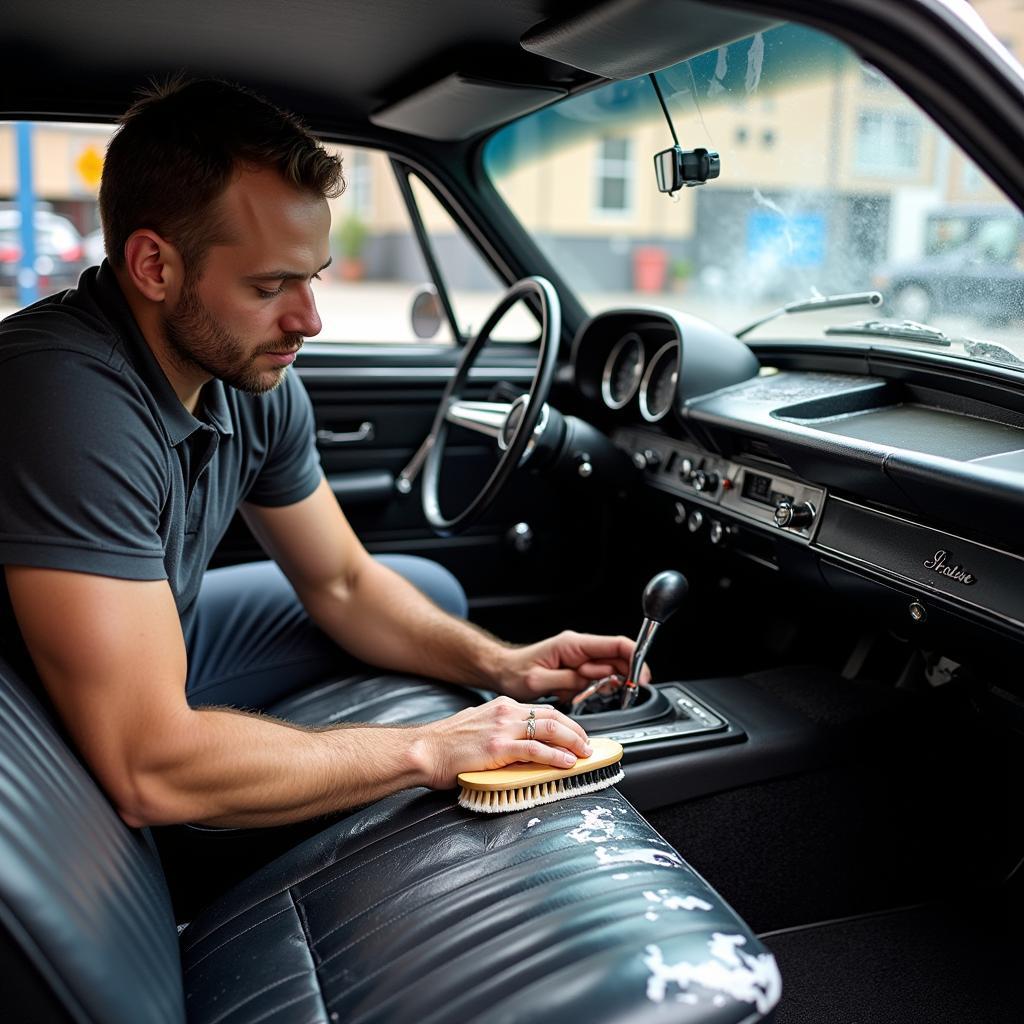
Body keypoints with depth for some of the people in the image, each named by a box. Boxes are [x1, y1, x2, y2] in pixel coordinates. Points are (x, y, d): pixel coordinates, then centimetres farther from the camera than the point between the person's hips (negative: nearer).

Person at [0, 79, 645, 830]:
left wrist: (501, 666, -14)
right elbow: (149, 772, -39)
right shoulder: (72, 397, -37)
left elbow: (343, 583, 2)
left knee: (431, 593, 12)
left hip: (167, 645, 8)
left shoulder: (254, 378, -11)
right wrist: (427, 752, -30)